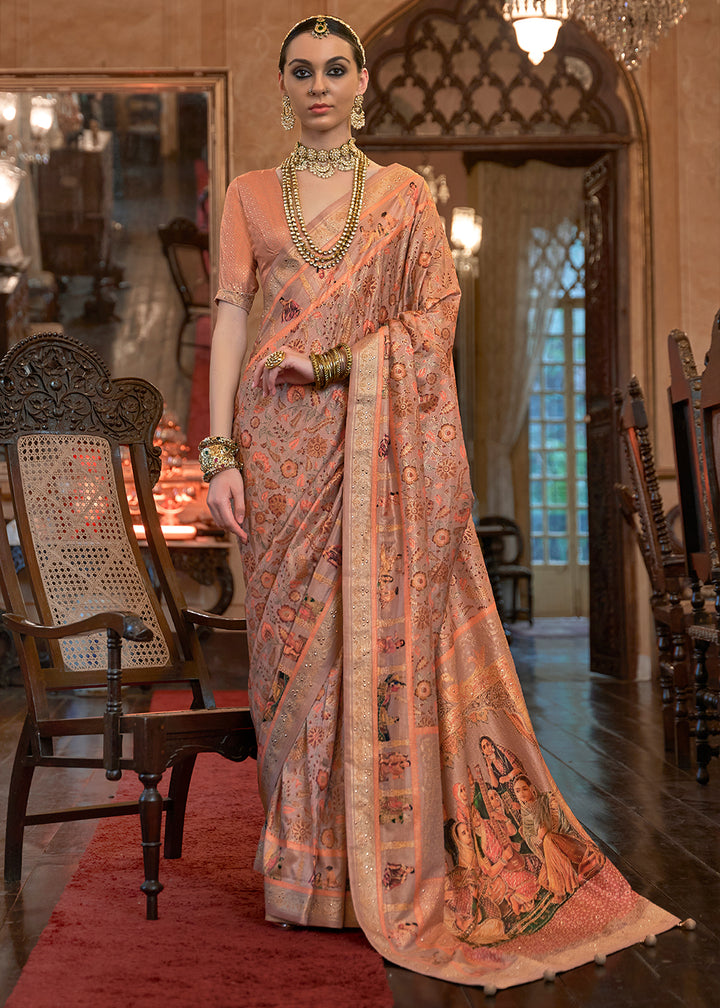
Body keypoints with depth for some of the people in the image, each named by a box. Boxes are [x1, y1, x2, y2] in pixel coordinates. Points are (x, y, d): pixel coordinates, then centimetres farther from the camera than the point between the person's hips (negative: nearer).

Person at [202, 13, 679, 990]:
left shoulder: (405, 195, 11)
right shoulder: (251, 194, 12)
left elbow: (438, 313, 2)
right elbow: (230, 320, 5)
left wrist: (343, 358, -12)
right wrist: (220, 452, -5)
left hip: (387, 449, -1)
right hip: (283, 447, 1)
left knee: (387, 636, -4)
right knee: (296, 642, 1)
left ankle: (396, 870, 5)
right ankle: (307, 871, 11)